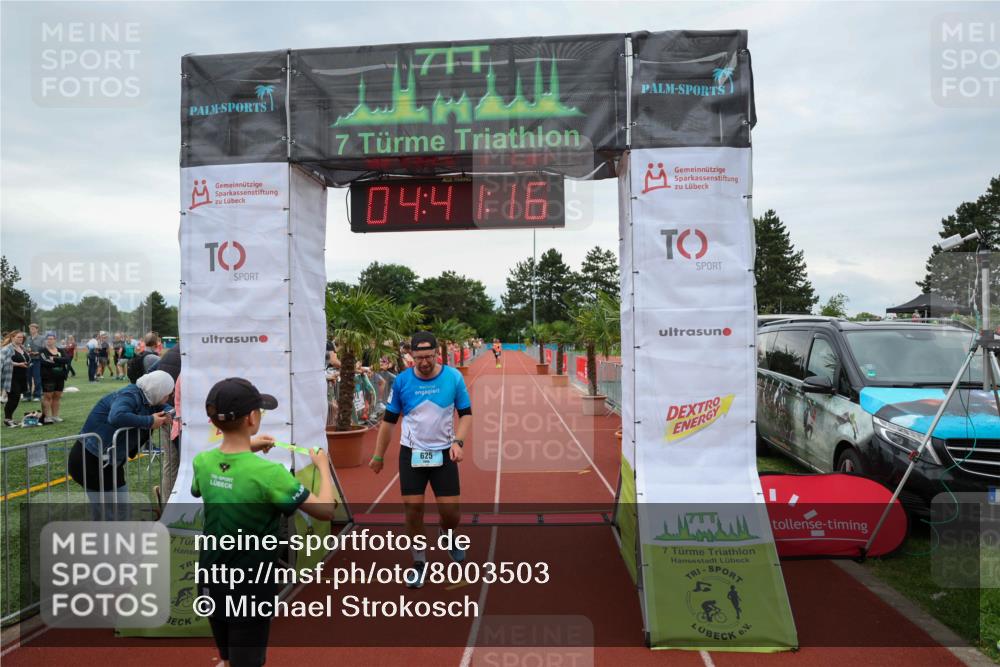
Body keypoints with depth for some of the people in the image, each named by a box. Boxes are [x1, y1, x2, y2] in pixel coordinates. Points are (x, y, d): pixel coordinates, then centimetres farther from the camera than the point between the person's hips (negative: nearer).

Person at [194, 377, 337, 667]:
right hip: (249, 590, -6)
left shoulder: (202, 462, -9)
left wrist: (246, 447, 12)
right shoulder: (267, 472, -27)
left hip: (212, 583, 6)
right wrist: (323, 467, -5)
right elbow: (325, 511, -21)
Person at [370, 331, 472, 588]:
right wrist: (379, 455, 7)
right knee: (413, 509, 0)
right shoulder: (401, 381, -7)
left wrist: (458, 442, -16)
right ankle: (419, 561, 22)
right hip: (411, 453, 1)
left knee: (450, 512, -1)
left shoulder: (453, 377, -10)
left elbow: (466, 413, 0)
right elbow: (389, 420, 3)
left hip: (443, 453, 0)